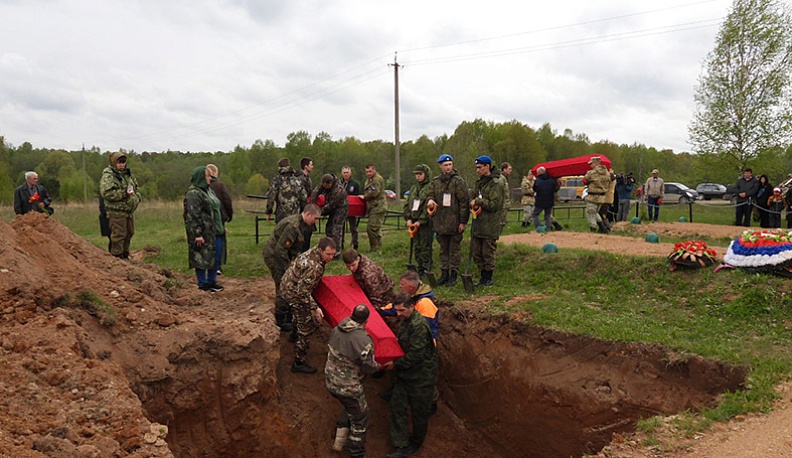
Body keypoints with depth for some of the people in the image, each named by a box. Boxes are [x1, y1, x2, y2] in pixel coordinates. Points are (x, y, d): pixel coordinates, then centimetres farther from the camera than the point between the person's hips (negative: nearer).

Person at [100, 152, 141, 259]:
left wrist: (137, 197, 5)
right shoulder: (108, 176, -11)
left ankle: (125, 254, 28)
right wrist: (124, 193, -23)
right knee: (118, 235, -5)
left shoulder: (128, 174, 14)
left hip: (129, 211, 8)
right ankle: (117, 257, 4)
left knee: (129, 234, 15)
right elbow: (106, 193, -23)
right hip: (117, 211, -8)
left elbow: (136, 187, 25)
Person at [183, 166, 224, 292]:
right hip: (203, 233, -9)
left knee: (215, 257, 13)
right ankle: (202, 284, 11)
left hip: (213, 231, 9)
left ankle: (212, 281, 25)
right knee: (202, 257, 0)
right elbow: (193, 216, -19)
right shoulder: (193, 194, -14)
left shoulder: (208, 191, 16)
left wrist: (220, 227, 21)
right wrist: (197, 234, -22)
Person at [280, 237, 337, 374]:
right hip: (293, 293, -10)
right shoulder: (314, 267, -35)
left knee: (301, 313, 35)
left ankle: (295, 335, 63)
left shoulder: (313, 252, -5)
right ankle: (299, 363, 2)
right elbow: (303, 291, -32)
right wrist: (315, 308, -27)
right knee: (306, 327, -5)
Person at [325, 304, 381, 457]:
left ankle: (339, 441, 38)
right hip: (348, 387, -7)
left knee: (350, 408, 32)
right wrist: (378, 366, 1)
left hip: (331, 381, 7)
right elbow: (369, 367, -20)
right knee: (359, 418, 14)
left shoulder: (337, 330, -6)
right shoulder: (363, 339, -28)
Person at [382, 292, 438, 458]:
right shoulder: (406, 322, 6)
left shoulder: (419, 326, -25)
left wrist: (396, 364, -18)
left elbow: (416, 355, -27)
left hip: (421, 377, -9)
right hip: (405, 374, 9)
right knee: (397, 407, 5)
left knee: (419, 412, 9)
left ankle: (415, 443, 30)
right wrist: (396, 363, 8)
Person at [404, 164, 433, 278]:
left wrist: (421, 221, -17)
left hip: (426, 223, -7)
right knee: (416, 247, 10)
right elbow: (407, 204, 16)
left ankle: (426, 270, 1)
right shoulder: (413, 188, 17)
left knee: (426, 247, -4)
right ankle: (419, 269, 18)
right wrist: (408, 218, 2)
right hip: (414, 222, 7)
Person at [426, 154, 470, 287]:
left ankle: (454, 274, 12)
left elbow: (464, 202, -8)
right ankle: (444, 273, 22)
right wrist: (430, 200, -14)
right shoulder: (435, 181, 9)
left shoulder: (458, 181, -6)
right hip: (440, 222, 5)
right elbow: (430, 195, 13)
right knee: (443, 250, 13)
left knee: (454, 250, 3)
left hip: (455, 223, -5)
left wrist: (463, 221, -11)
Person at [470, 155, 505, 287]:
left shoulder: (495, 184, -9)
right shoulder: (479, 182, 16)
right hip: (478, 223, 8)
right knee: (477, 253, 10)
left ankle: (488, 278, 13)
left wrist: (478, 202, -13)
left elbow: (495, 204, -16)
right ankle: (483, 277, 21)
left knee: (488, 253, 0)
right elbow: (473, 198, 24)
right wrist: (473, 204, 1)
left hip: (490, 225, -8)